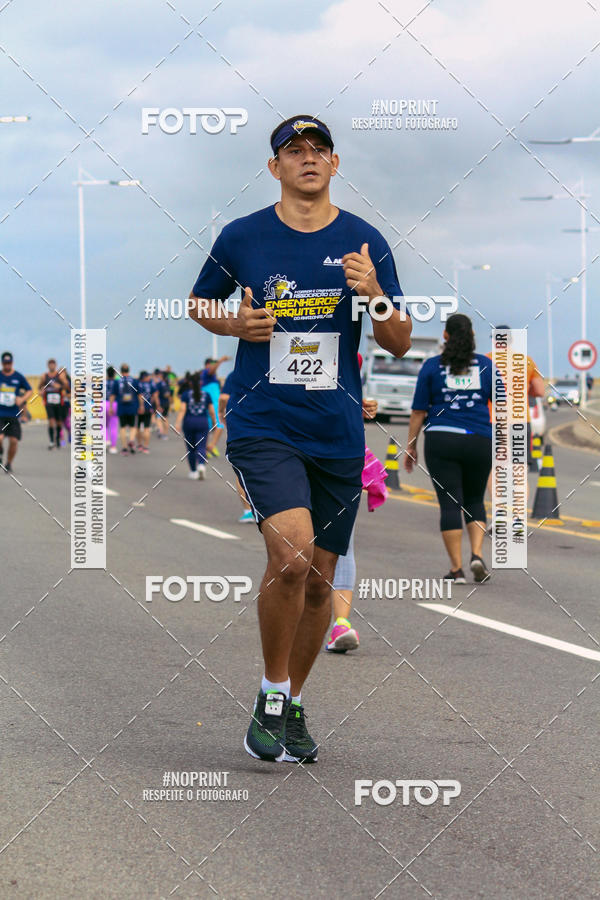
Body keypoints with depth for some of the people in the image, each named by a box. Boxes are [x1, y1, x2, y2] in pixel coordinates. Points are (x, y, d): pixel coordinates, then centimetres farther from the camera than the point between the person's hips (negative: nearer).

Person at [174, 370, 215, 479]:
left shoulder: (186, 394, -2)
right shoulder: (206, 395, 3)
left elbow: (182, 409, -12)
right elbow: (212, 411, 3)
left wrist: (178, 423, -17)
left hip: (189, 422, 0)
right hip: (203, 422, 0)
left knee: (191, 448, 11)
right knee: (201, 447, -2)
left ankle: (193, 471, 18)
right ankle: (201, 465, -30)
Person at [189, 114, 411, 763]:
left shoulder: (364, 243, 4)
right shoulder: (241, 237, 1)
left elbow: (399, 344, 5)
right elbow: (201, 304, 17)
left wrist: (374, 295, -15)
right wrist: (236, 324, -5)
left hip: (338, 435, 3)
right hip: (261, 425, -3)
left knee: (319, 580, 9)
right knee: (291, 554, -23)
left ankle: (291, 707, 28)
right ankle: (271, 697, -5)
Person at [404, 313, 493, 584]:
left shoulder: (432, 366, 1)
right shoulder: (486, 365, 5)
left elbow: (418, 411, 1)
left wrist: (410, 446, 8)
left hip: (441, 440, -1)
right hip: (479, 442, 2)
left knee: (450, 503, 0)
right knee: (474, 500, 17)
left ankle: (457, 569, -4)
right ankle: (477, 554, -4)